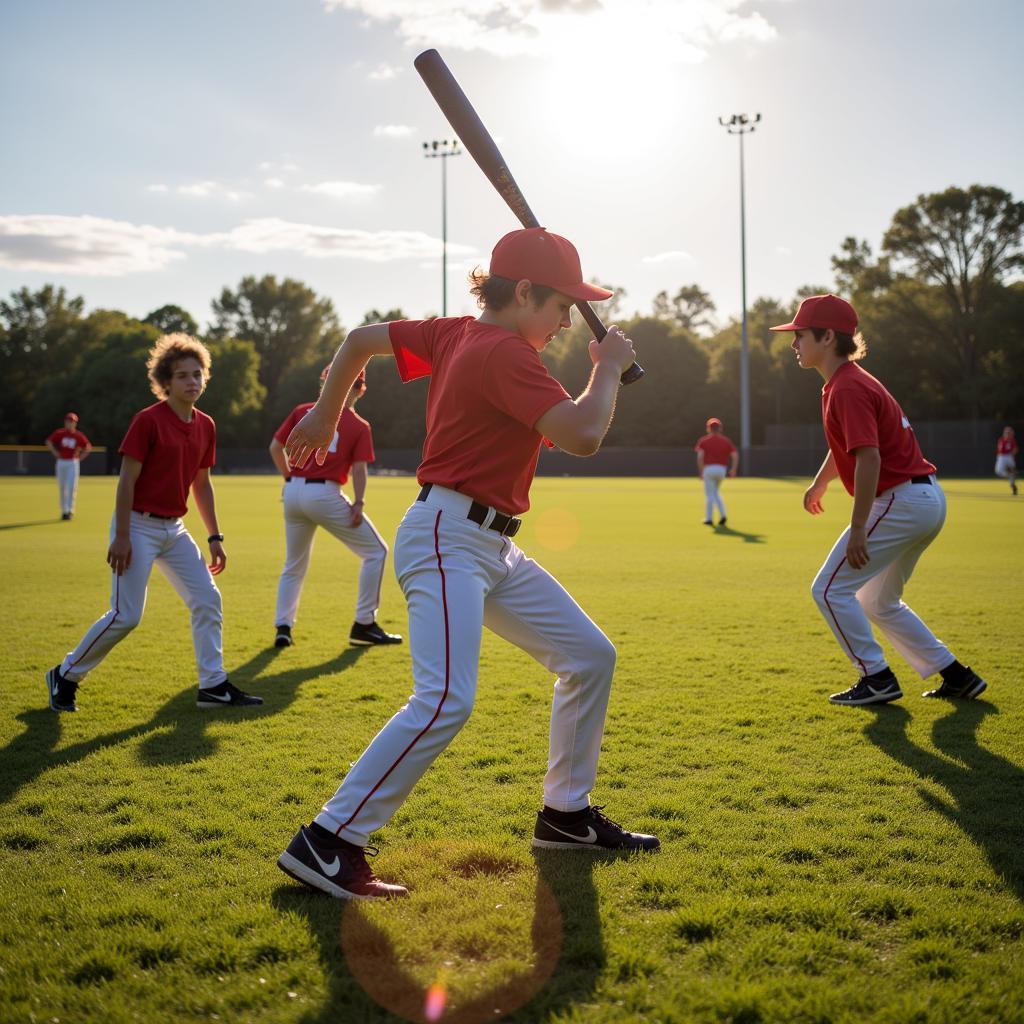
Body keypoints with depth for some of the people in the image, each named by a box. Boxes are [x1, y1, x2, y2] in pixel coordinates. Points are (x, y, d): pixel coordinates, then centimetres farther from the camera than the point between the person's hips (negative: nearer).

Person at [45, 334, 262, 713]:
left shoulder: (205, 426, 7)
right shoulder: (148, 420, -13)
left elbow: (202, 484, 14)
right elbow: (127, 479, -14)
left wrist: (215, 537, 13)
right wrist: (121, 537, -17)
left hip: (174, 528, 7)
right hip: (138, 526, -7)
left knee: (208, 600, 2)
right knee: (125, 615, -8)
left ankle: (214, 686, 9)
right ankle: (65, 676, 12)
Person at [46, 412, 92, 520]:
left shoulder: (79, 436, -2)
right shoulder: (59, 433, 1)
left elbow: (88, 448, 7)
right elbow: (48, 442, 12)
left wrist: (80, 457, 0)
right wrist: (55, 452, 4)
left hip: (73, 463, -2)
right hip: (61, 462, 2)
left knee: (71, 487, -11)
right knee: (61, 488, 8)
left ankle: (70, 510, -9)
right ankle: (63, 510, 19)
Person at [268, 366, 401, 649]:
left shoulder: (302, 411, 9)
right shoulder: (359, 426, 2)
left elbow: (275, 448, 8)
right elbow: (359, 468, -10)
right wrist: (358, 504, -14)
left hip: (293, 492, 5)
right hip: (324, 495, -5)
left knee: (294, 565, 23)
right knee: (376, 552, 8)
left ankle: (283, 628, 13)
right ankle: (363, 625, 6)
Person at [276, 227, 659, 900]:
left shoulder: (455, 334, 11)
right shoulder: (504, 353, -16)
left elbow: (360, 340, 18)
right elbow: (582, 435, -25)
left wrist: (324, 419, 25)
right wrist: (609, 367, -8)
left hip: (492, 549, 11)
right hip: (447, 538, -11)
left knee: (591, 657, 12)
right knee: (446, 700, -24)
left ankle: (566, 815, 23)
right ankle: (329, 842, -15)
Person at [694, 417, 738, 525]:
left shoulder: (703, 440, 4)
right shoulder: (726, 440, 10)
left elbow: (700, 456, -9)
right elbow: (735, 455, 1)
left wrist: (700, 471, -3)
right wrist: (733, 470, 12)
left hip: (708, 469, -3)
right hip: (722, 469, 3)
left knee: (709, 494, 5)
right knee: (715, 492, 21)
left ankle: (708, 519, 9)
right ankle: (722, 515, 6)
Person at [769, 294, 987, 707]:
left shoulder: (847, 389, -18)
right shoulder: (848, 382, 14)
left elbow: (869, 458, -26)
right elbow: (845, 446, 32)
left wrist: (857, 531, -27)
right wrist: (819, 484, 46)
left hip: (900, 501, -10)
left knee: (830, 589, -4)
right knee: (878, 602, 20)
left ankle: (877, 678, 2)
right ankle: (956, 675, 23)